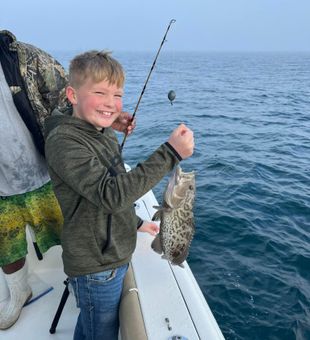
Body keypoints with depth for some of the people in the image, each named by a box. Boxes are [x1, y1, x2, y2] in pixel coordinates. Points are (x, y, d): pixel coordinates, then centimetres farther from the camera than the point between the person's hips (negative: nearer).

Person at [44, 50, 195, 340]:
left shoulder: (106, 134, 5)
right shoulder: (63, 141, -24)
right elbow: (112, 195, -34)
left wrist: (136, 223, 22)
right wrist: (170, 152, -36)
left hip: (114, 256, 8)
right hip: (96, 268, -8)